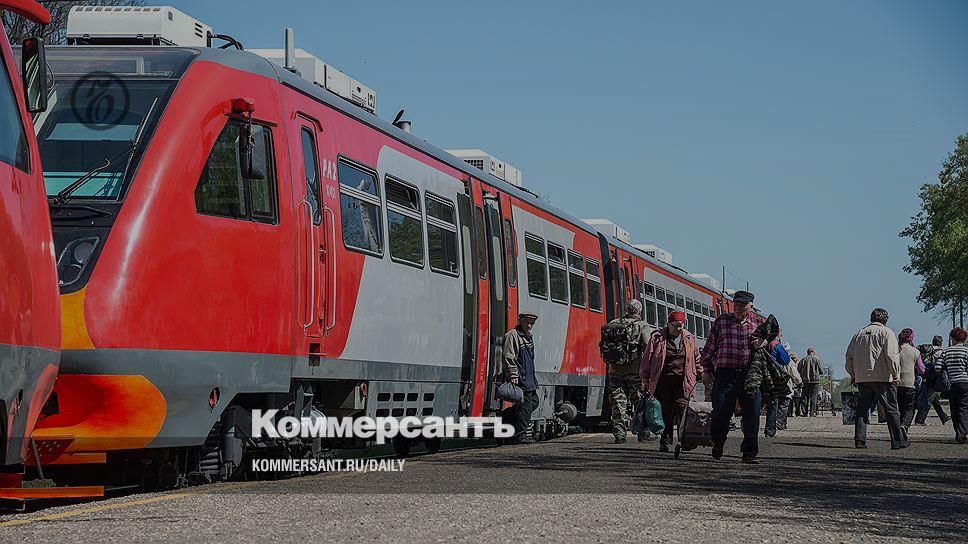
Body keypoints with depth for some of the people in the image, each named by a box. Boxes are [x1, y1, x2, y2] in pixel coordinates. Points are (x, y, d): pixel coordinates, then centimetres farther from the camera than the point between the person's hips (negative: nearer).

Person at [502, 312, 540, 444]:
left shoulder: (529, 336, 20)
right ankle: (519, 435, -5)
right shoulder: (513, 335, -10)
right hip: (520, 379, -10)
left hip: (529, 378, 10)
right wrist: (513, 375, -23)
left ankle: (507, 416, 20)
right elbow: (509, 358, -16)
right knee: (525, 405, -9)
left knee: (534, 401, 15)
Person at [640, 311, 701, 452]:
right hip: (663, 381, -1)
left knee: (681, 408, -11)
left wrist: (701, 374, 20)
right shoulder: (657, 337, 3)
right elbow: (647, 359, 3)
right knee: (665, 412, -1)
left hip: (682, 382, 1)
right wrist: (645, 379, -1)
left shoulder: (689, 338, 12)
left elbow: (696, 358, 23)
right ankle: (664, 441, 4)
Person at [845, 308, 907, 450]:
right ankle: (898, 441, 1)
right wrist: (896, 374, -7)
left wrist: (853, 374, 25)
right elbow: (891, 355, -13)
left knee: (862, 410, 8)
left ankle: (860, 440, -1)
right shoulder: (886, 333, -1)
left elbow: (849, 357, 16)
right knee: (891, 410, 1)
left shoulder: (859, 334, 15)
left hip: (861, 378, 5)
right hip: (883, 378, -5)